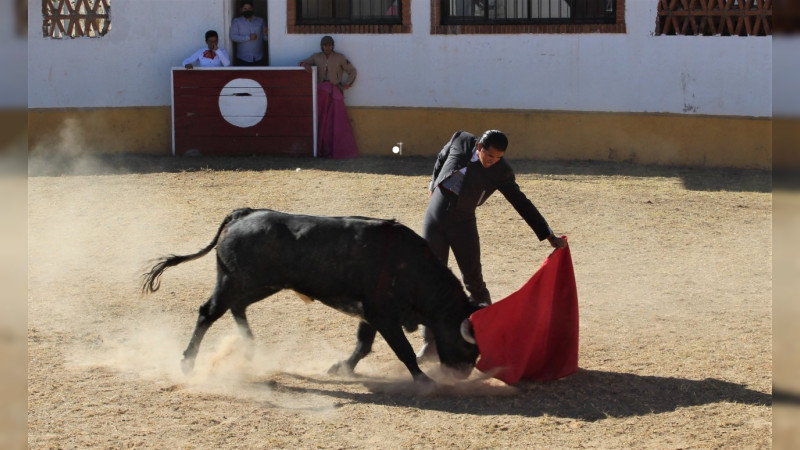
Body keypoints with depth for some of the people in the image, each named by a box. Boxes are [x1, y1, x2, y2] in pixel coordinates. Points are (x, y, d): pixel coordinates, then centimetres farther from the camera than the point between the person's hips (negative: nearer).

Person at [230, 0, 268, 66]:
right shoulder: (236, 21, 2)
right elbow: (233, 37, -11)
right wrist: (248, 37, -19)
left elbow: (265, 38, 9)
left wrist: (266, 35, -15)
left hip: (259, 59, 2)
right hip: (243, 59, -2)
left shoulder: (260, 21, 9)